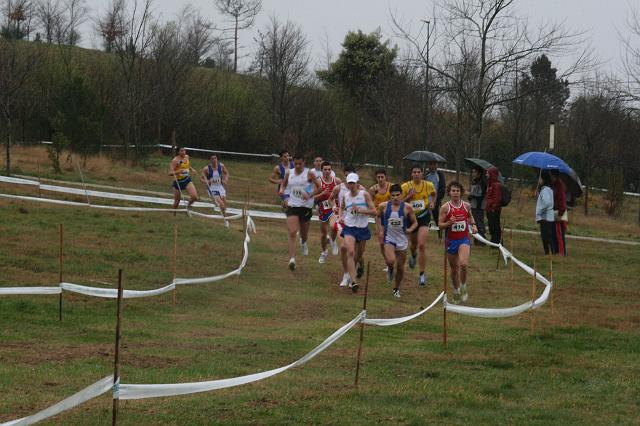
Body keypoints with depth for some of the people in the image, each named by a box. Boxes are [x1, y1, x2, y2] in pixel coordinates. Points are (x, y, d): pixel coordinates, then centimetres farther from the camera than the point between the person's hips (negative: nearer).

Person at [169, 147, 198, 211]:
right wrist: (178, 172, -41)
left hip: (187, 180, 4)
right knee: (177, 201, 8)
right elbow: (170, 173, -23)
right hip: (178, 181, -4)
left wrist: (192, 169, 8)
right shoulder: (175, 160, -17)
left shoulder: (187, 157, 2)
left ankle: (188, 206, 16)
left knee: (195, 197, -15)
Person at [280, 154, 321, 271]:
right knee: (292, 233, -15)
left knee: (304, 233, 16)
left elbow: (318, 187, -4)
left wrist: (310, 195, -21)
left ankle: (304, 243, 55)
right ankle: (292, 259, -21)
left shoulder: (309, 174, -6)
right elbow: (284, 184, 19)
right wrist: (282, 189, -4)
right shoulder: (289, 173, 4)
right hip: (292, 206, 1)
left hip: (306, 206, -1)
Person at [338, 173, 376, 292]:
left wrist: (360, 210, -21)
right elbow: (342, 208, 22)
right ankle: (353, 281, -24)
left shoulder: (364, 194, -8)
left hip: (363, 228, 0)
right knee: (350, 252, -21)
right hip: (349, 228, 0)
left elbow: (373, 211, -11)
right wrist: (341, 217, 3)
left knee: (359, 254, 14)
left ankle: (350, 273, 42)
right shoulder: (345, 197, 0)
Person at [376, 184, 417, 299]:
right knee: (390, 261, -26)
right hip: (389, 238, -1)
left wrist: (410, 229, -18)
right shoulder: (383, 206, -7)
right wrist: (380, 230, 2)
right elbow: (378, 217, 14)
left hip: (402, 239, 1)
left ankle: (396, 289, 31)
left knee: (400, 267, 9)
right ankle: (390, 269, 13)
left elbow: (415, 222, 2)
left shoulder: (407, 208, -8)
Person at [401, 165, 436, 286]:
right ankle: (413, 256, 59)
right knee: (413, 244, 19)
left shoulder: (428, 185, -4)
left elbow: (434, 194, 19)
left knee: (421, 245, -16)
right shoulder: (406, 186, -7)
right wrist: (409, 196, -19)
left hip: (424, 217, -2)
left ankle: (422, 274, -9)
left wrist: (432, 202, 0)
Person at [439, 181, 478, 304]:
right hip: (451, 241, 0)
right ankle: (456, 292, 30)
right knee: (454, 268, 10)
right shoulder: (445, 208, -8)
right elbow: (440, 225, -6)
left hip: (464, 239, 0)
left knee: (463, 264, -22)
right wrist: (449, 223, -24)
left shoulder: (466, 205, 0)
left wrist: (473, 225, 5)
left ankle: (463, 287, 0)